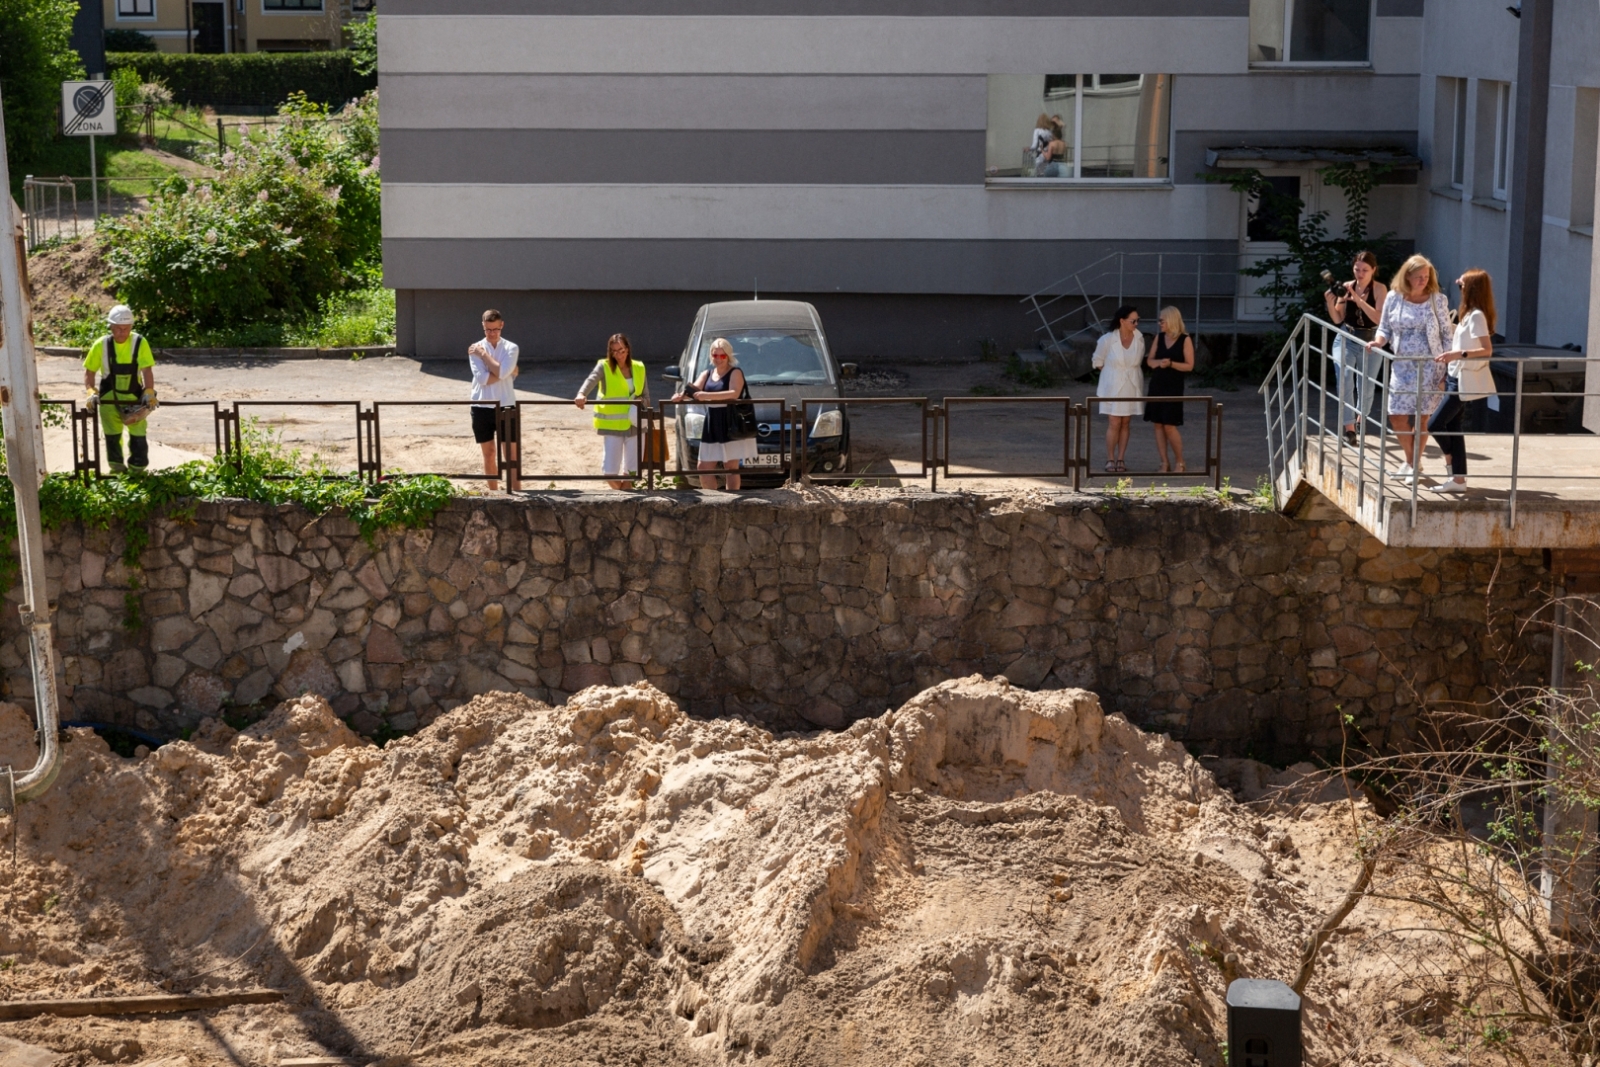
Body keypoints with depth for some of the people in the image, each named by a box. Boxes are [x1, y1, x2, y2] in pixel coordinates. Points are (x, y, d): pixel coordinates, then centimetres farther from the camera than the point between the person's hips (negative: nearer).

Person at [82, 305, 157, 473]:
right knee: (112, 435, 4)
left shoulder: (140, 343, -9)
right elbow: (89, 371, 2)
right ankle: (117, 469, 14)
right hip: (109, 397, 1)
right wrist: (91, 392, -12)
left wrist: (149, 393, -23)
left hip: (134, 397, -1)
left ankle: (137, 470, 13)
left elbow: (147, 370, -11)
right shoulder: (101, 345, -6)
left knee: (138, 434, 0)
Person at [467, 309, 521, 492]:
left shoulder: (511, 348, 0)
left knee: (511, 453, -2)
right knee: (489, 453, 10)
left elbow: (502, 372, -18)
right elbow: (482, 378, -12)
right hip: (482, 407, 1)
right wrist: (510, 372, -12)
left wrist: (483, 354, -10)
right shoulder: (475, 349, 1)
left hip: (505, 406, -1)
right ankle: (493, 494, 19)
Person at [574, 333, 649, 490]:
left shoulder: (639, 368, 5)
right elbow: (590, 380, -26)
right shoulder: (604, 367, -7)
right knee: (610, 471, -6)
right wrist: (581, 394, -46)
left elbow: (646, 395, 11)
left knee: (631, 468, 7)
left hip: (634, 424, 3)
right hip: (612, 425, -3)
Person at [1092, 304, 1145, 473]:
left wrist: (1128, 371, 9)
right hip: (1113, 386, -3)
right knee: (1114, 423, -5)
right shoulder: (1108, 340, -14)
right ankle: (1110, 460, 4)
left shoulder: (1139, 339, -5)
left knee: (1125, 423, 7)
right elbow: (1098, 361, 2)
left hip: (1132, 386, 3)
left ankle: (1121, 459, 13)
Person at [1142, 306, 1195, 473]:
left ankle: (1179, 462, 5)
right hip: (1156, 385, 5)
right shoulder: (1159, 337, 9)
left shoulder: (1185, 340, -5)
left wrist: (1171, 364, -20)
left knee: (1169, 426, -9)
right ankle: (1165, 463, 7)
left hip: (1173, 386, -5)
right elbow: (1149, 360, 8)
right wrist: (1159, 362, -13)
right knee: (1158, 425, 2)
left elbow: (1189, 365, -6)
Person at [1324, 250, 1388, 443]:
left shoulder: (1379, 289, -9)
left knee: (1366, 388, 9)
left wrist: (1358, 300, -28)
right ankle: (1349, 428, -20)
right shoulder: (1346, 287, -3)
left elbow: (1380, 318, -21)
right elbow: (1337, 320, 0)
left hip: (1370, 343, -1)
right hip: (1346, 341, 1)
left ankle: (1360, 419, 38)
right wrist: (1330, 302, -18)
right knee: (1345, 382, -19)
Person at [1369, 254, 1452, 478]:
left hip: (1429, 366, -2)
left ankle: (1415, 463, 17)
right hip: (1402, 366, 2)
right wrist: (1378, 341, -12)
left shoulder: (1438, 300, -2)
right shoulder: (1394, 298, 2)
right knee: (1397, 416, -1)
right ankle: (1411, 460, 21)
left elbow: (1446, 335, 0)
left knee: (1421, 417, 1)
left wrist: (1447, 369, -5)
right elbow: (1385, 329, 10)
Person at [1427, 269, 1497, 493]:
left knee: (1435, 424, -9)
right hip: (1458, 379, 10)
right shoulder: (1469, 314, 12)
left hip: (1465, 382, -10)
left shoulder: (1476, 316, -17)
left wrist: (1458, 354, -36)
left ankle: (1454, 469, 8)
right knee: (1452, 426, 9)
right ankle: (1458, 478, 11)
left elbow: (1487, 350, -26)